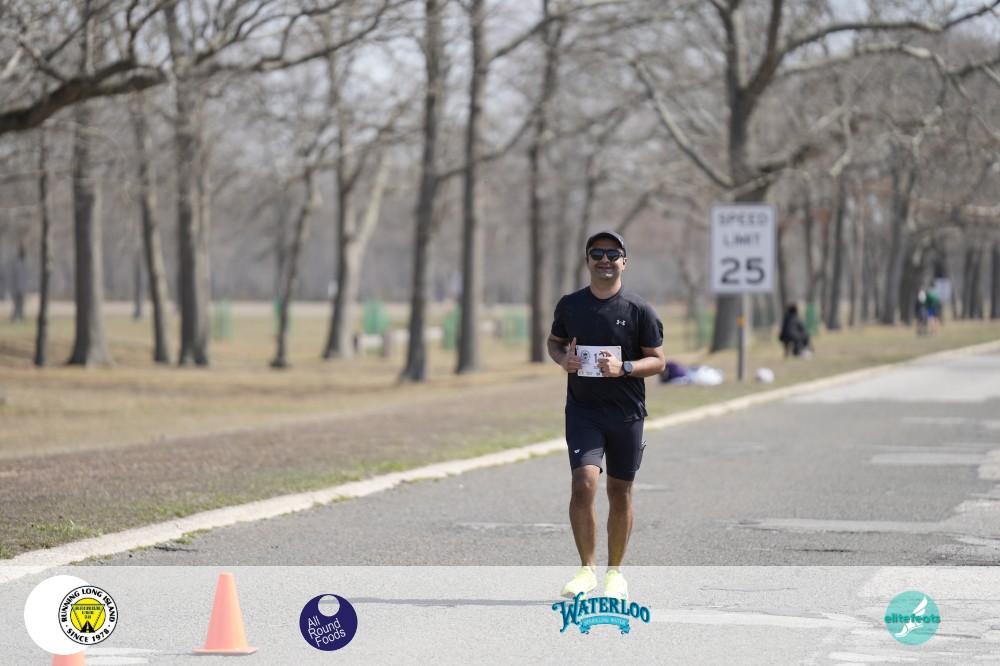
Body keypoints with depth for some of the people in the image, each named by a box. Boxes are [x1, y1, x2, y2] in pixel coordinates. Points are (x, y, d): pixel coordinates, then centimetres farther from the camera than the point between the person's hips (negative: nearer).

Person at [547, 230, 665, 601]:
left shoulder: (639, 310, -3)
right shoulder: (570, 305, 4)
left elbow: (658, 361, 0)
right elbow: (554, 341, 20)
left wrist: (623, 368, -18)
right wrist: (563, 358, -3)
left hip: (626, 413, 0)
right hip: (582, 410, 0)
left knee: (620, 493, 8)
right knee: (583, 484, -16)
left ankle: (615, 572, 23)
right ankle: (587, 570, -6)